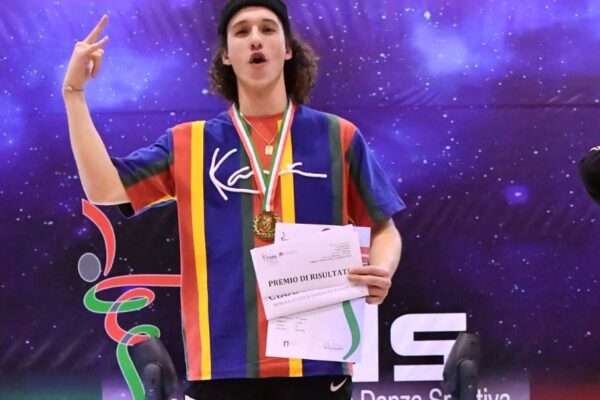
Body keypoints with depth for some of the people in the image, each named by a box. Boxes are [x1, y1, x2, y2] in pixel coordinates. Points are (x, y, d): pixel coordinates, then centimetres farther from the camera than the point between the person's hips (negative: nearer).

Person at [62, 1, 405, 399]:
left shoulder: (338, 137, 8)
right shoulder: (189, 144, 9)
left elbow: (384, 228, 12)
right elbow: (106, 188, 0)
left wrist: (381, 270, -10)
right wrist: (74, 91, 0)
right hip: (223, 360, 1)